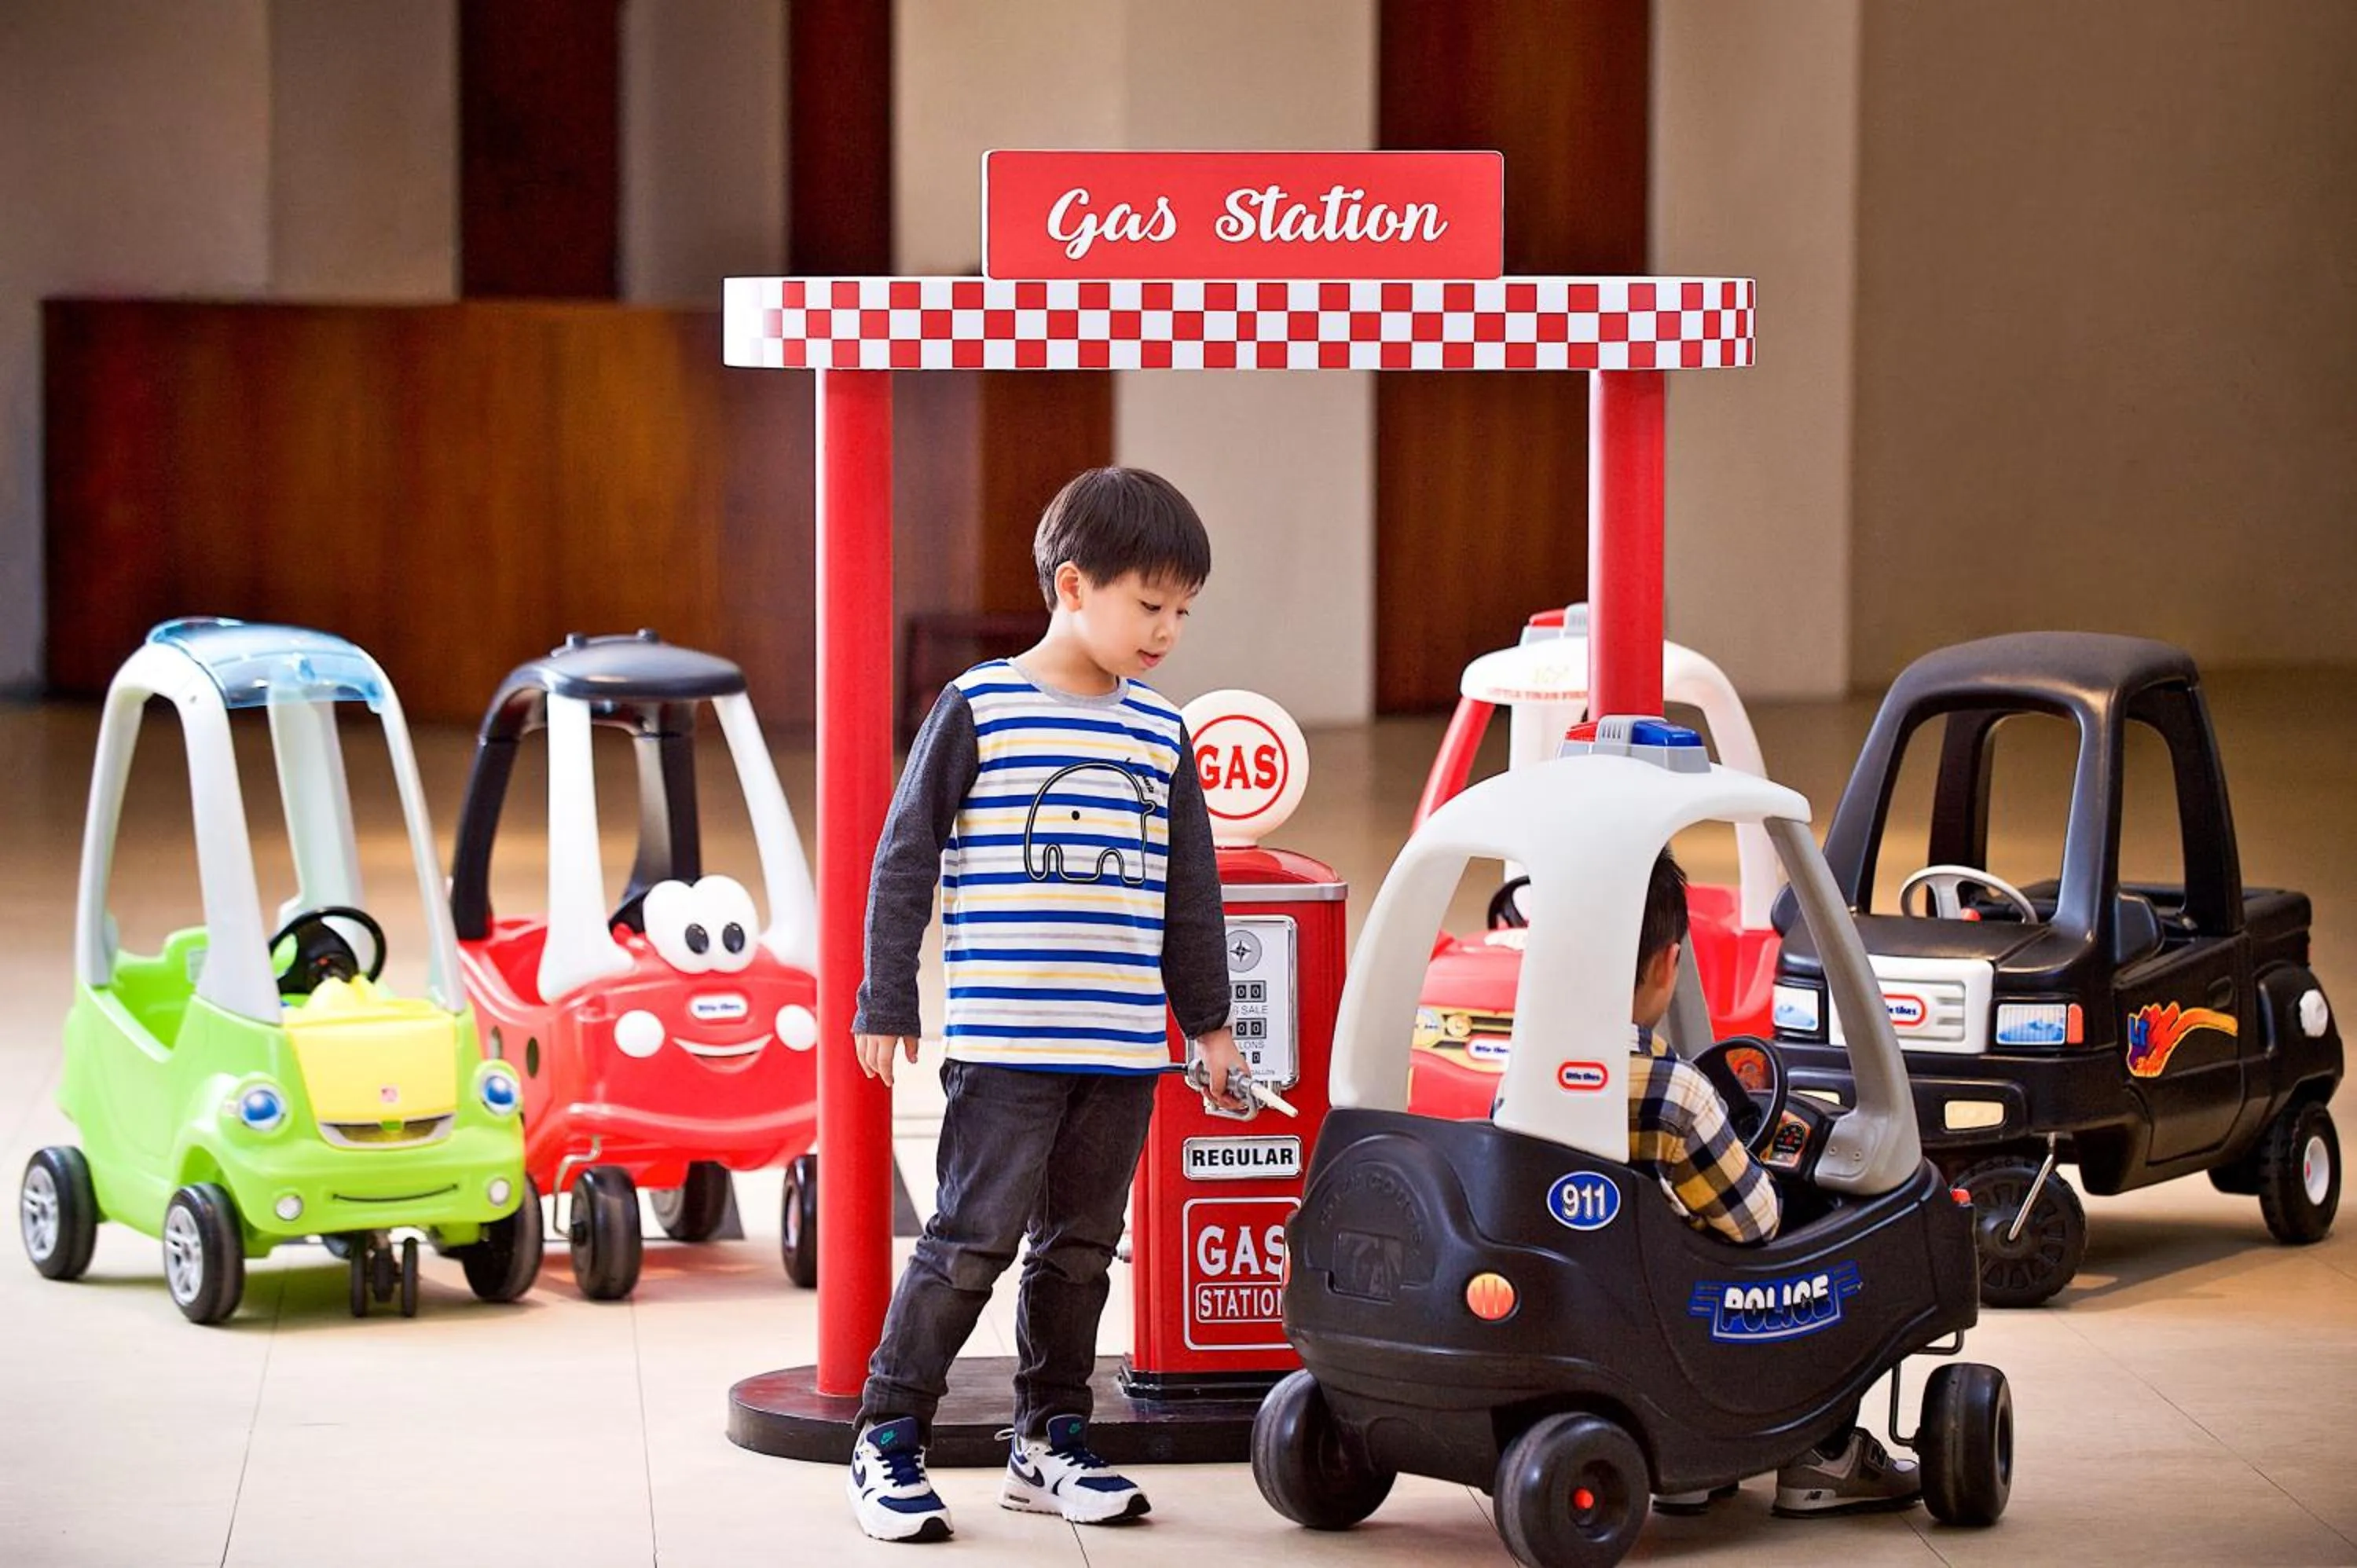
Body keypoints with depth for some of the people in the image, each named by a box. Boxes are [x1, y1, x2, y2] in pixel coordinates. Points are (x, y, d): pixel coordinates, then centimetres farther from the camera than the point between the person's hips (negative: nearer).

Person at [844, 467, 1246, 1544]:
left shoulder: (1161, 735, 11)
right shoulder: (978, 709, -5)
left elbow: (1190, 890, 20)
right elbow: (905, 859, -2)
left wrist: (1208, 1021, 20)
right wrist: (886, 1004, -3)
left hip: (1124, 1049, 5)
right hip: (1004, 1041, -5)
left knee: (1080, 1247, 11)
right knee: (974, 1241, -8)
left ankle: (1048, 1444, 20)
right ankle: (887, 1442, 1)